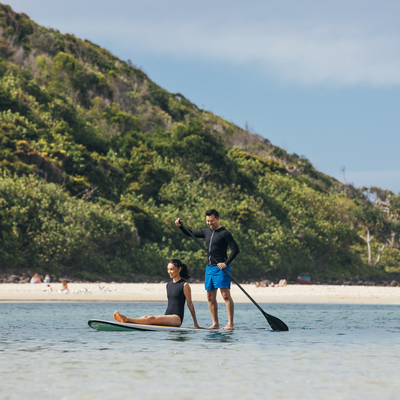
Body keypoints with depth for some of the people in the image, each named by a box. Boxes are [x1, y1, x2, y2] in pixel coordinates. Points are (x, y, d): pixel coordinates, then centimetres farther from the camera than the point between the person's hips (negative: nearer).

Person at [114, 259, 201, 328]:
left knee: (151, 318, -28)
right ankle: (125, 321, -41)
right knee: (145, 317, -19)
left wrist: (196, 323, -1)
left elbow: (189, 303, -3)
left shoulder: (184, 285, -5)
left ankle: (127, 319, -45)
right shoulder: (169, 284, 17)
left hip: (177, 318, -7)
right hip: (167, 317, 7)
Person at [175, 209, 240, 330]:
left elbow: (235, 249, -12)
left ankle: (231, 324, -14)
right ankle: (215, 324, 11)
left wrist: (226, 263, -19)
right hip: (209, 268, 8)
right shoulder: (207, 232, 15)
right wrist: (180, 226, 9)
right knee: (210, 297, 6)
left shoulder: (225, 233, -7)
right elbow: (190, 234, 26)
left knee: (226, 295, -12)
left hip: (220, 268, -8)